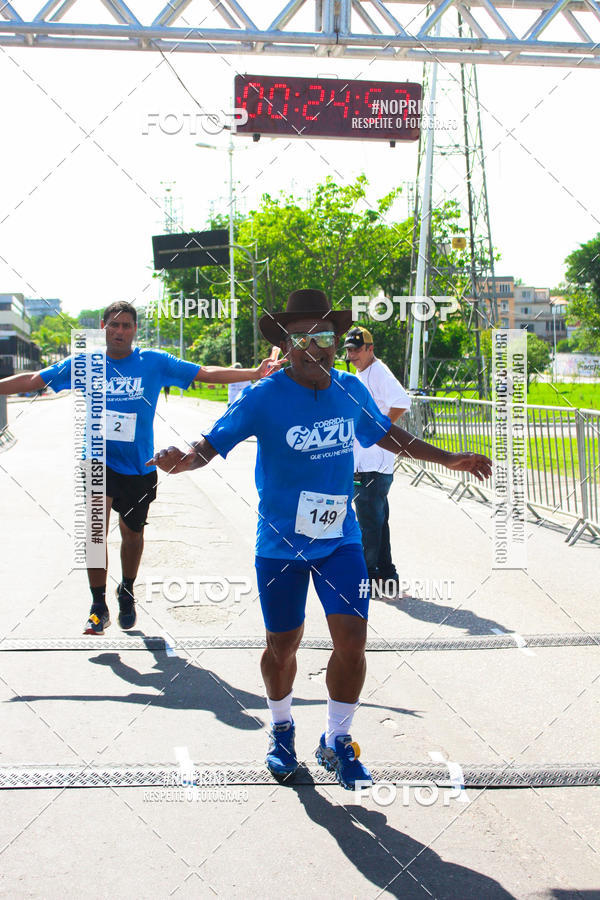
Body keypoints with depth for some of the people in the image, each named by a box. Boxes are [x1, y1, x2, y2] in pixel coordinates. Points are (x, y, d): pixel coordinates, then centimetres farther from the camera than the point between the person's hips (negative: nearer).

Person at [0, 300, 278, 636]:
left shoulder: (154, 362, -4)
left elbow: (206, 373, -4)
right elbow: (32, 380, 4)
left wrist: (254, 373, -10)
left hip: (138, 467, 1)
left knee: (132, 532, 15)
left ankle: (127, 594, 42)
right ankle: (99, 608, -4)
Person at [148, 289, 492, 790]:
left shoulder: (351, 390, -1)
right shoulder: (264, 398, -14)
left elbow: (386, 434, 15)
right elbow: (214, 442, -15)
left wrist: (448, 459, 17)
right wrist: (182, 460, -38)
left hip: (340, 539, 3)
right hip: (280, 543, -2)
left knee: (352, 640, -5)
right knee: (283, 645, 11)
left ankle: (337, 743, 18)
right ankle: (282, 729, 40)